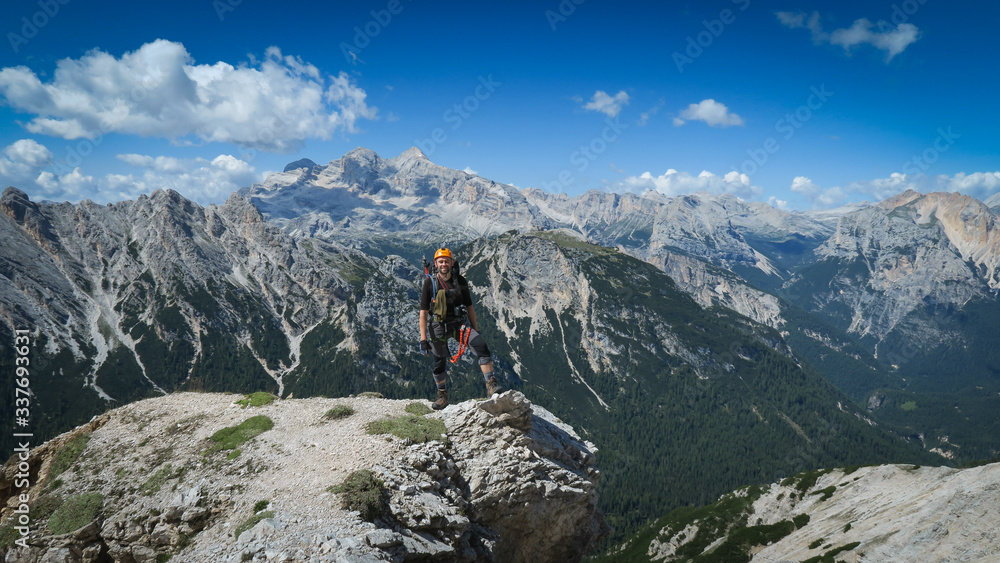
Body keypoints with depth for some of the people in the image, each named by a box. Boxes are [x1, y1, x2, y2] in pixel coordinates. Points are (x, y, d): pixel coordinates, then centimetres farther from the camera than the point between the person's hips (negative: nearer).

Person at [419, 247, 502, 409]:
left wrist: (476, 330, 7)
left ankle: (491, 385, -19)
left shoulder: (460, 281, -1)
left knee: (481, 345, -21)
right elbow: (423, 312, -6)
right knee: (440, 363, 8)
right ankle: (442, 396, 31)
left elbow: (469, 307, 8)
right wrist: (423, 339, -10)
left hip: (459, 323, 1)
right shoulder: (430, 282, -7)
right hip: (438, 327, -1)